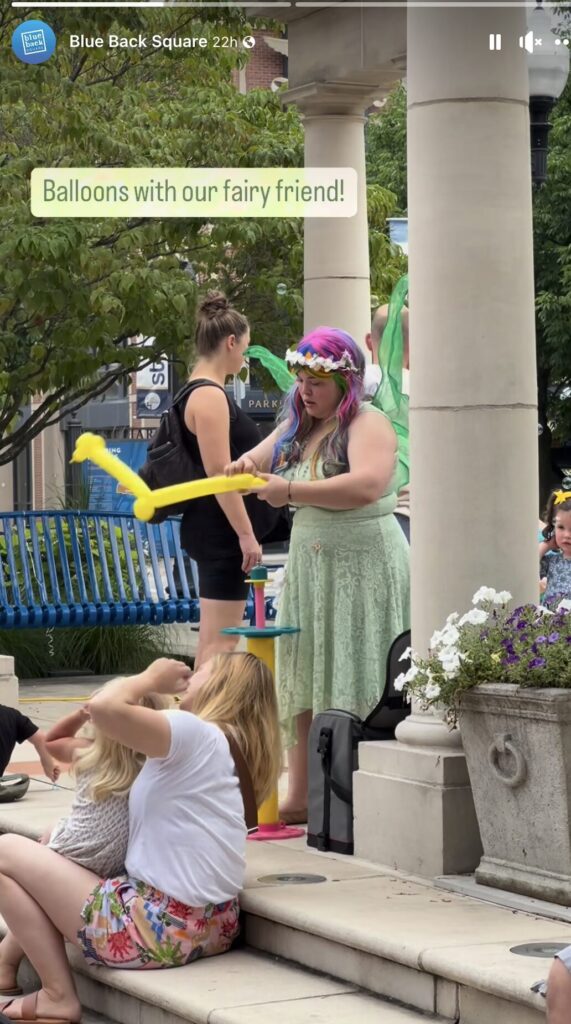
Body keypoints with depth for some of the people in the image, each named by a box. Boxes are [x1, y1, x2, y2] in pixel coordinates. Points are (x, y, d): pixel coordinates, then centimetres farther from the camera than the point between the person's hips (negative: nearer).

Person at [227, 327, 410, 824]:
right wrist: (243, 467, -6)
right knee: (304, 682, 7)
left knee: (356, 685, -6)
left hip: (363, 566, -8)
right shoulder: (297, 426, 13)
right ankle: (300, 798, 12)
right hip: (310, 564, 8)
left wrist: (291, 492, -25)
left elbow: (366, 486, -28)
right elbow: (260, 459, 19)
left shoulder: (368, 425, -11)